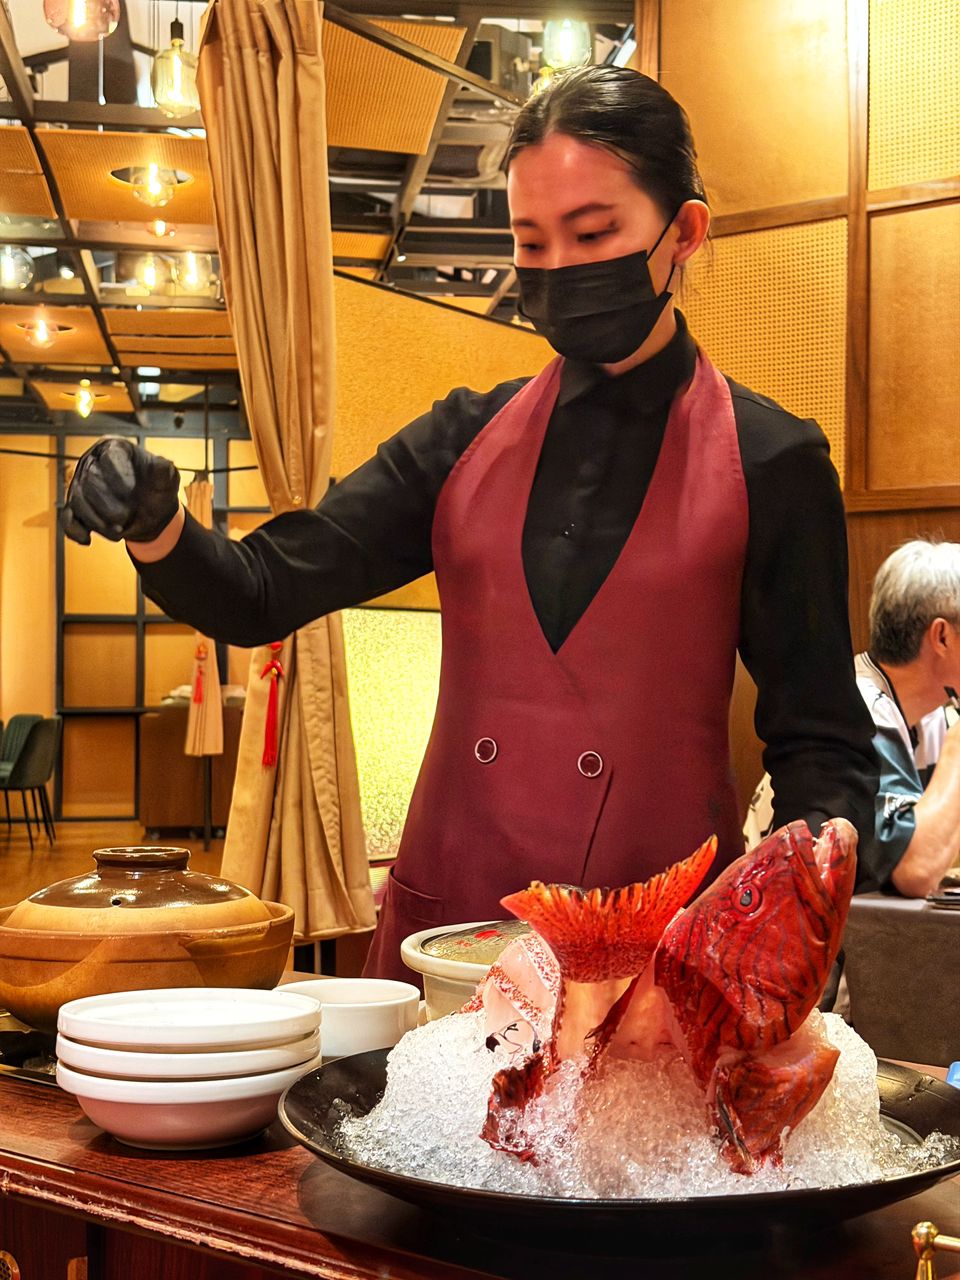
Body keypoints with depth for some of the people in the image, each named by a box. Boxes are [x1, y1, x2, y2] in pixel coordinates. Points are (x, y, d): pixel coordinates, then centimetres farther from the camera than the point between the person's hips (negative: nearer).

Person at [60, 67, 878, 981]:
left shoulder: (769, 461, -3)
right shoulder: (467, 441, 6)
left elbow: (820, 740, -1)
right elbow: (258, 595, 2)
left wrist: (820, 840, -21)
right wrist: (155, 524, -18)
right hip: (443, 924, 3)